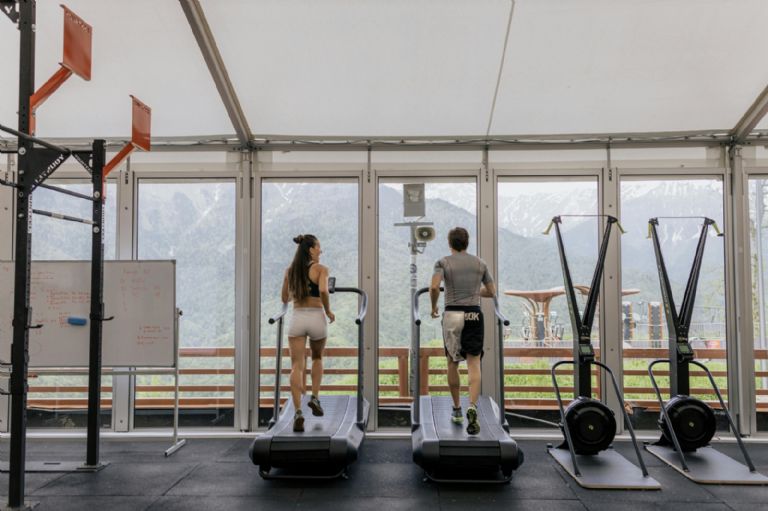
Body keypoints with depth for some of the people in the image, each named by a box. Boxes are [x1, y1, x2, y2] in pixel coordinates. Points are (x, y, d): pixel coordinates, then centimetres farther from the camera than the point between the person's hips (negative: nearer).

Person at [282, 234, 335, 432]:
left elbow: (285, 299, 16)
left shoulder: (290, 270, 10)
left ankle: (298, 411, -13)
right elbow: (323, 291, -20)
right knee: (317, 358, 26)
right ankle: (315, 397, 16)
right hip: (316, 318, -2)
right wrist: (328, 312, -5)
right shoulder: (321, 269, -3)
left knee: (297, 366, 0)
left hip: (296, 318, 2)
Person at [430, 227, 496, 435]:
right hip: (474, 314, 1)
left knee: (453, 363, 14)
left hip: (452, 314, -1)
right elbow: (491, 292, 13)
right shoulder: (480, 263, 9)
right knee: (474, 364, -2)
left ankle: (457, 410, 22)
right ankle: (472, 407, -22)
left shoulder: (443, 262, 0)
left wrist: (434, 307, 0)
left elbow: (434, 287, -16)